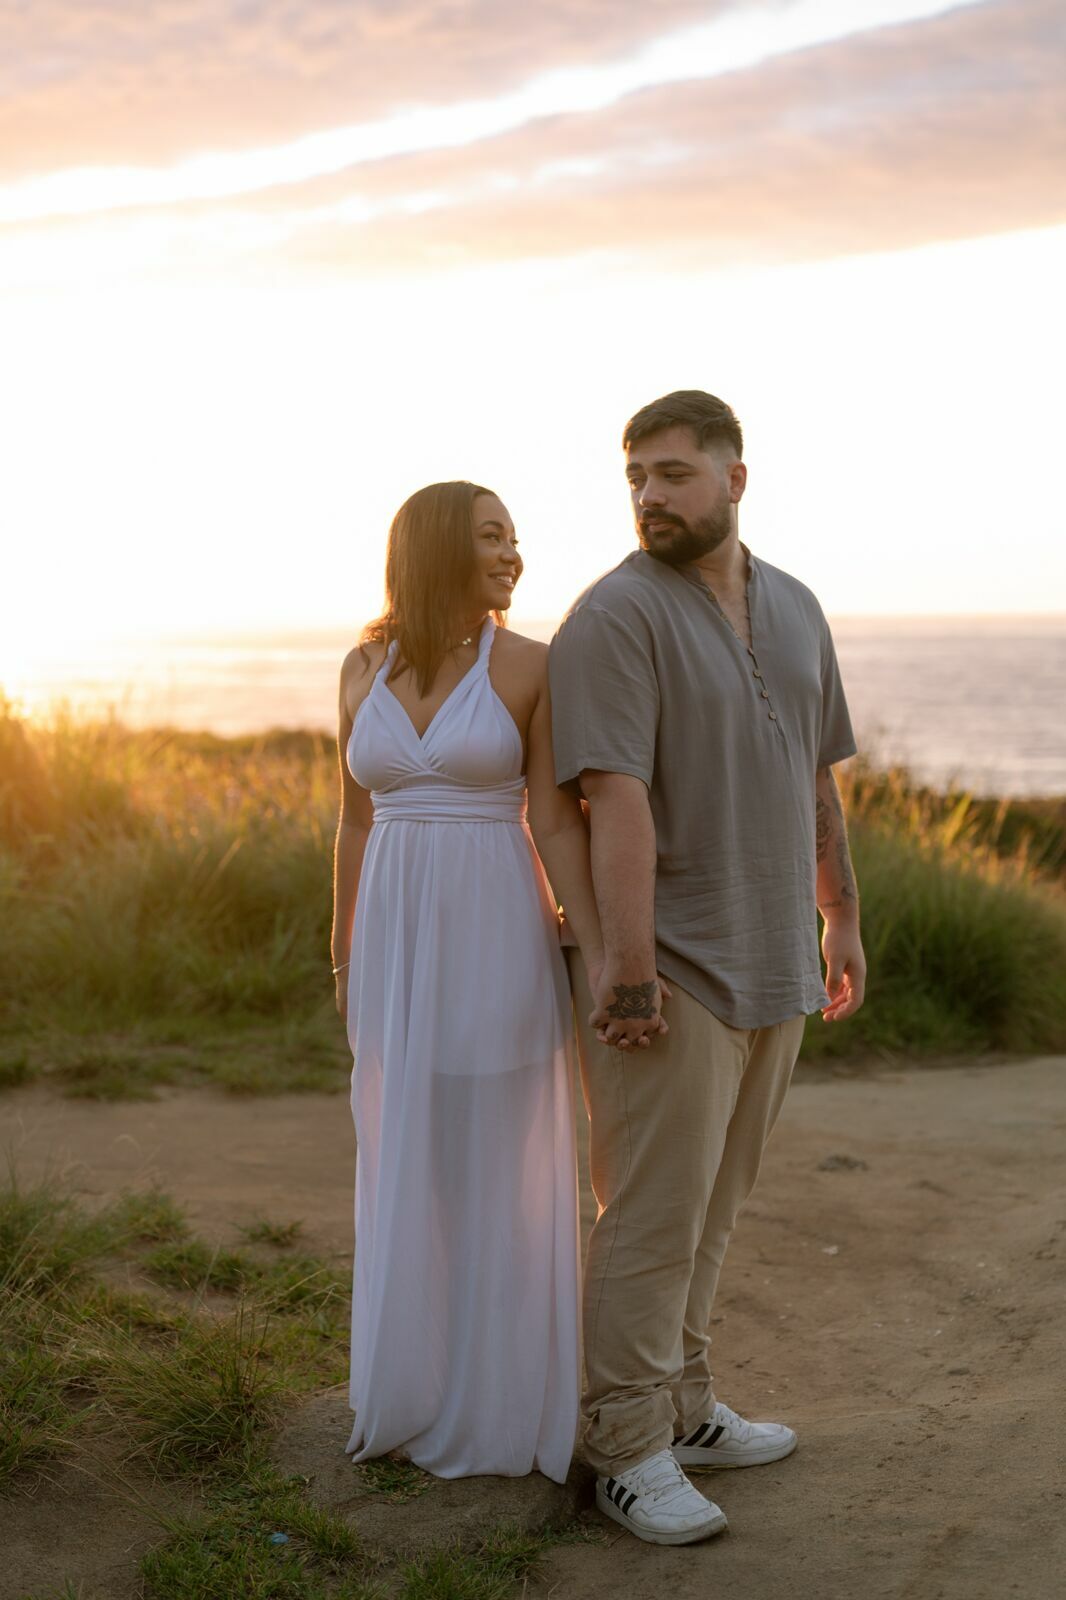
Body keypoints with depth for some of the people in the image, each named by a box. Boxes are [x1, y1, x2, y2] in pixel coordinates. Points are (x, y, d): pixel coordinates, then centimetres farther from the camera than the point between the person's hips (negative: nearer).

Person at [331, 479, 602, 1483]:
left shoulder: (530, 665, -4)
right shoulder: (365, 670, 7)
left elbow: (559, 824, -5)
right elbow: (357, 822, 12)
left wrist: (602, 961, -12)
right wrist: (344, 962, 14)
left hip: (498, 941, -4)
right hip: (398, 945, 4)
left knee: (501, 1172, 3)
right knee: (406, 1170, 12)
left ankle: (504, 1399, 19)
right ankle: (417, 1389, 28)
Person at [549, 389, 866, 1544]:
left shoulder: (793, 610, 9)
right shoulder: (614, 617, -15)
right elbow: (617, 800, -22)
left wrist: (840, 917, 17)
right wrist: (629, 971, -26)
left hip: (768, 967, 7)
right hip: (669, 972, -7)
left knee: (707, 1206, 16)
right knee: (652, 1220, -2)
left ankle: (678, 1409, 29)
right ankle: (629, 1452, 10)